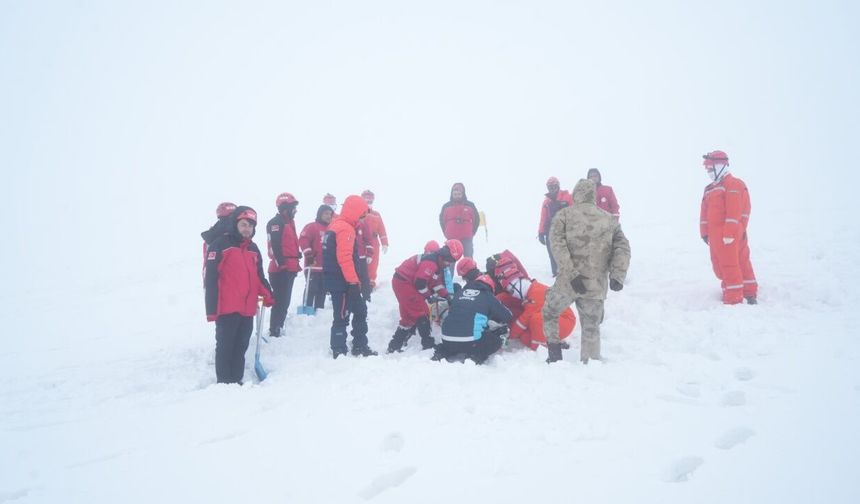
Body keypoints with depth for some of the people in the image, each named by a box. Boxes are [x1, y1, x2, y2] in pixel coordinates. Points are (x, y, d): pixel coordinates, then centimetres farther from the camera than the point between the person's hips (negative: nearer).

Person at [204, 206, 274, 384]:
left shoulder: (253, 249, 14)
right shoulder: (220, 245, -6)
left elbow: (258, 276, 22)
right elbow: (211, 279, -10)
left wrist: (267, 295, 5)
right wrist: (211, 308, -15)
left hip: (247, 309, 6)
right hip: (227, 308, -6)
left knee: (240, 347, 13)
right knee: (225, 346, 3)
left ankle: (236, 381, 23)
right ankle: (224, 382, 12)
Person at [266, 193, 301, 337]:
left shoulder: (289, 222, 20)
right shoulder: (276, 222, -10)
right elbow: (275, 245, -20)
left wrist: (295, 262, 25)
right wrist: (281, 263, -24)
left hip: (289, 268, 10)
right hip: (281, 269, -10)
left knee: (285, 300, 15)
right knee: (280, 301, -10)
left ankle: (278, 327, 24)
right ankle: (274, 331, -7)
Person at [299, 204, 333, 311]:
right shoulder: (311, 227, -5)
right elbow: (303, 240, -18)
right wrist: (308, 254, -25)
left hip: (326, 267, 7)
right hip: (313, 265, -7)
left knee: (322, 291, 12)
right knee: (311, 289, -9)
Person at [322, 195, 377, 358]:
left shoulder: (336, 226, 16)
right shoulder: (345, 229, -17)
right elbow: (345, 258, -25)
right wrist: (353, 281, -23)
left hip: (337, 280, 10)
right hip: (342, 282, -10)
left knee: (360, 310, 17)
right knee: (342, 317, -2)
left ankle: (360, 346, 25)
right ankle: (339, 352, 6)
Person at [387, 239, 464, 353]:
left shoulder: (436, 262, 11)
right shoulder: (431, 262, -22)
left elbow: (436, 282, 17)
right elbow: (420, 283, -25)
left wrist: (446, 295, 11)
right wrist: (429, 295, -10)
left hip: (405, 282, 10)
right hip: (403, 283, -10)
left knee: (411, 314, 17)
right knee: (421, 314, -6)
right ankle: (428, 344, 3)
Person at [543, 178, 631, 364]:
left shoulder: (564, 214, 4)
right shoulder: (610, 219, 13)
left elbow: (557, 244, -10)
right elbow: (623, 248, 2)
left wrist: (571, 274, -15)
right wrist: (617, 276, -7)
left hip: (568, 281, -2)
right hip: (596, 285, 2)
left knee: (549, 313, 21)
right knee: (591, 328, 15)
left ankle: (555, 356, 20)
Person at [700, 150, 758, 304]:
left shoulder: (733, 184, -8)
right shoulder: (709, 189, 20)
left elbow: (734, 211, -17)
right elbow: (705, 212, 19)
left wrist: (729, 233, -21)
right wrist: (704, 232, 12)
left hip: (729, 235, -10)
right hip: (715, 235, 10)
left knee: (730, 265, -8)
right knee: (720, 266, 13)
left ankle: (734, 300, -3)